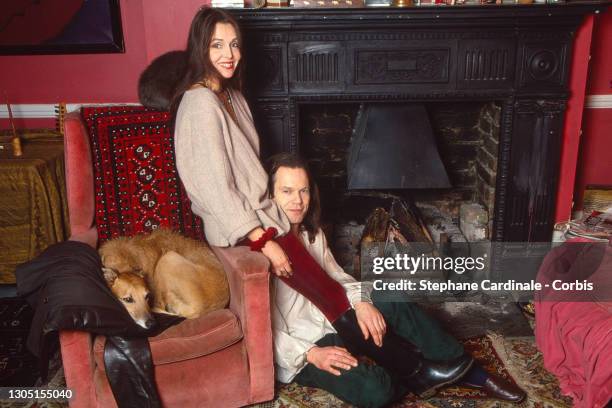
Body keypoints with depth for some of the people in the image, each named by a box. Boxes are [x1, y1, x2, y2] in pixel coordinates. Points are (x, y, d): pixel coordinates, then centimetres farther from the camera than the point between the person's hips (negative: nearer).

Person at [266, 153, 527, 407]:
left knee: (391, 299, -14)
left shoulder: (312, 234, 4)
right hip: (297, 355, -7)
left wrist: (361, 302, -12)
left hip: (330, 324, 7)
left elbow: (337, 278, 9)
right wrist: (311, 354, -28)